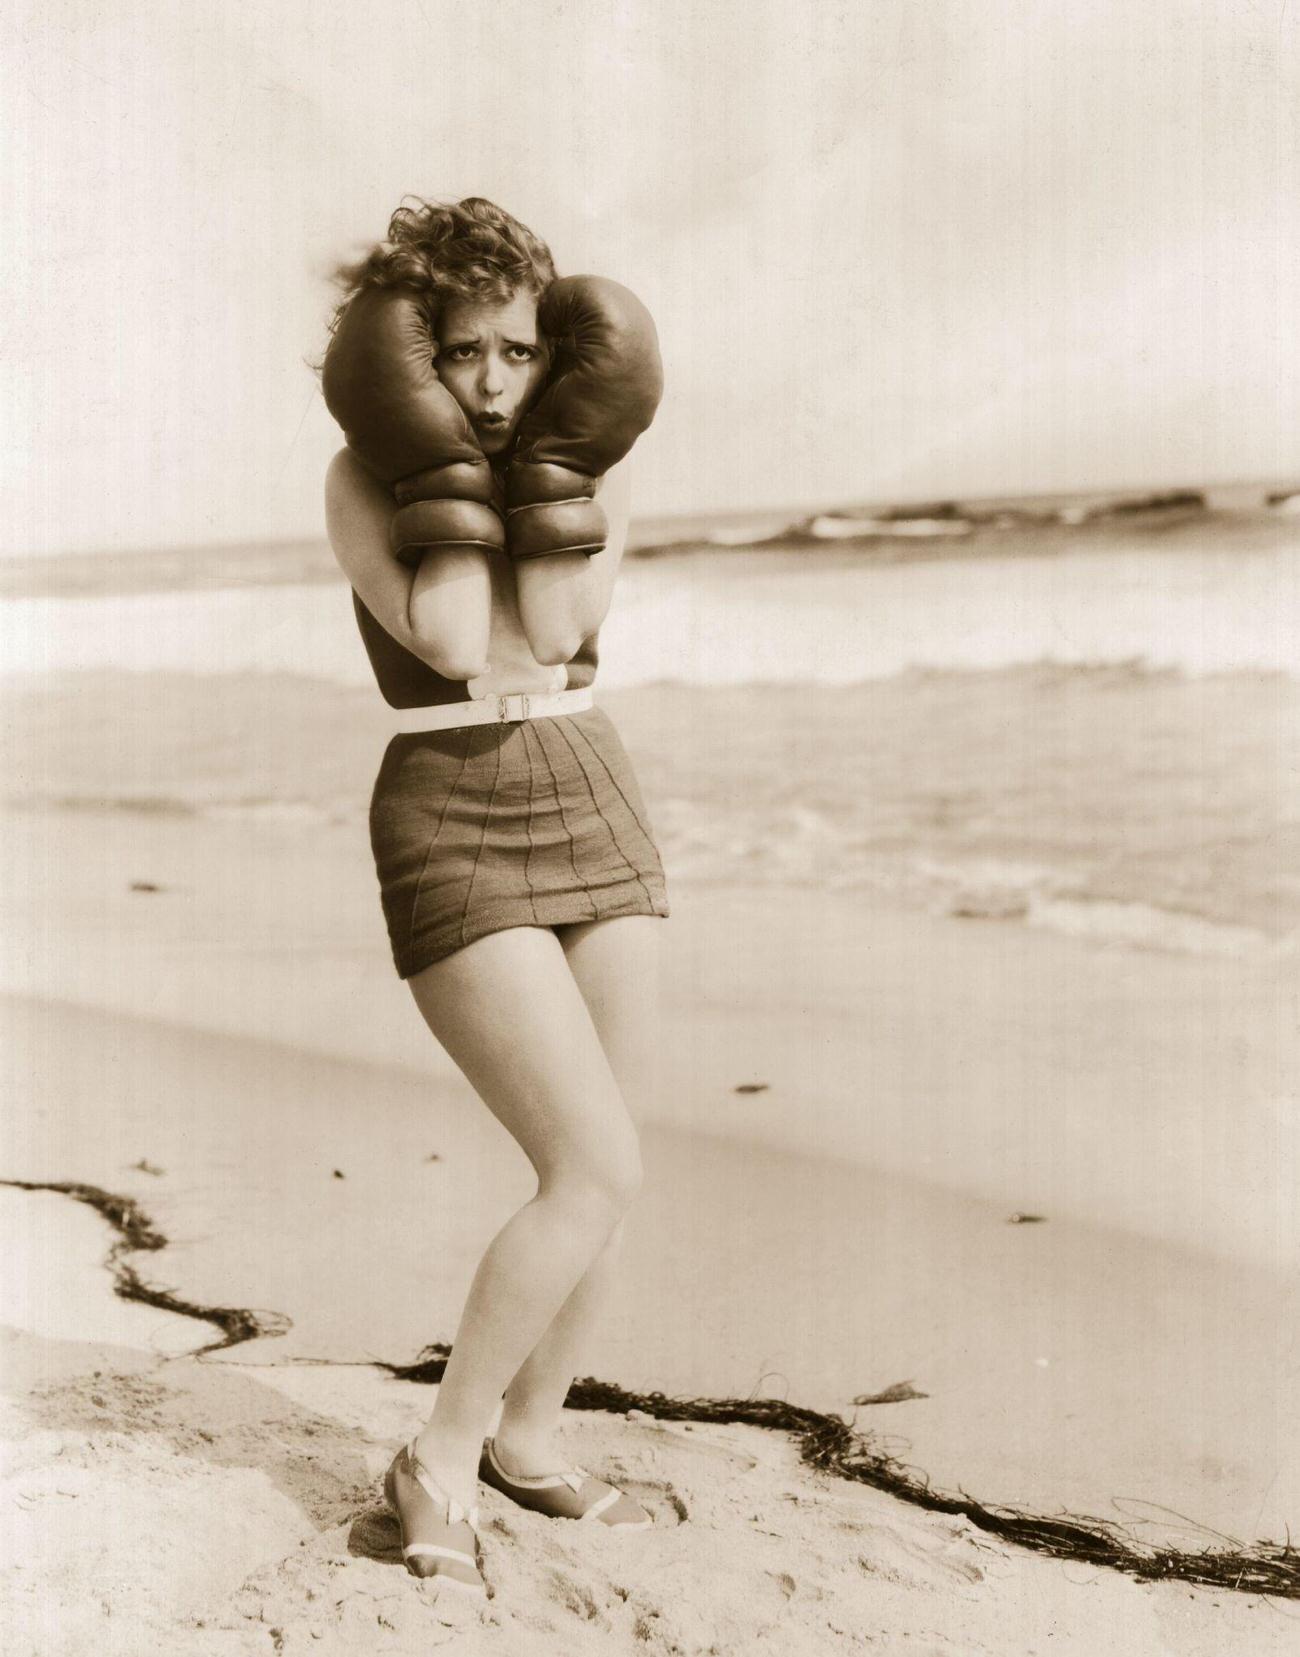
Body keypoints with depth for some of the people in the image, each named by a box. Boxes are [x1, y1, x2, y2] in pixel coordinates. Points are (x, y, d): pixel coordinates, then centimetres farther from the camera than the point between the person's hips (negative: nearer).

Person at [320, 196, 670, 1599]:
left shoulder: (596, 469, 5)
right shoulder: (361, 475, -5)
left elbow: (556, 630, -12)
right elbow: (452, 643, -19)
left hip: (594, 811, 5)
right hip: (450, 837, -5)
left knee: (608, 1174, 5)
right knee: (597, 1169, -14)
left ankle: (528, 1439, 25)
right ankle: (438, 1462, 3)